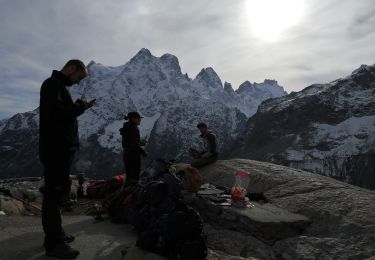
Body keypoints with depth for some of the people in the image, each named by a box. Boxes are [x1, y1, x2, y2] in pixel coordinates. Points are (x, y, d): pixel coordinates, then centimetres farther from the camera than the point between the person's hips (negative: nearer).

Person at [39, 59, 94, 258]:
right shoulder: (53, 84, -10)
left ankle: (55, 233, 27)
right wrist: (79, 107, -10)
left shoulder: (59, 85, 21)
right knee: (54, 192, -5)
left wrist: (78, 107, 6)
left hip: (62, 149, 10)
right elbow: (56, 113, -22)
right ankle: (53, 243, 4)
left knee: (58, 191, 15)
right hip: (56, 150, -10)